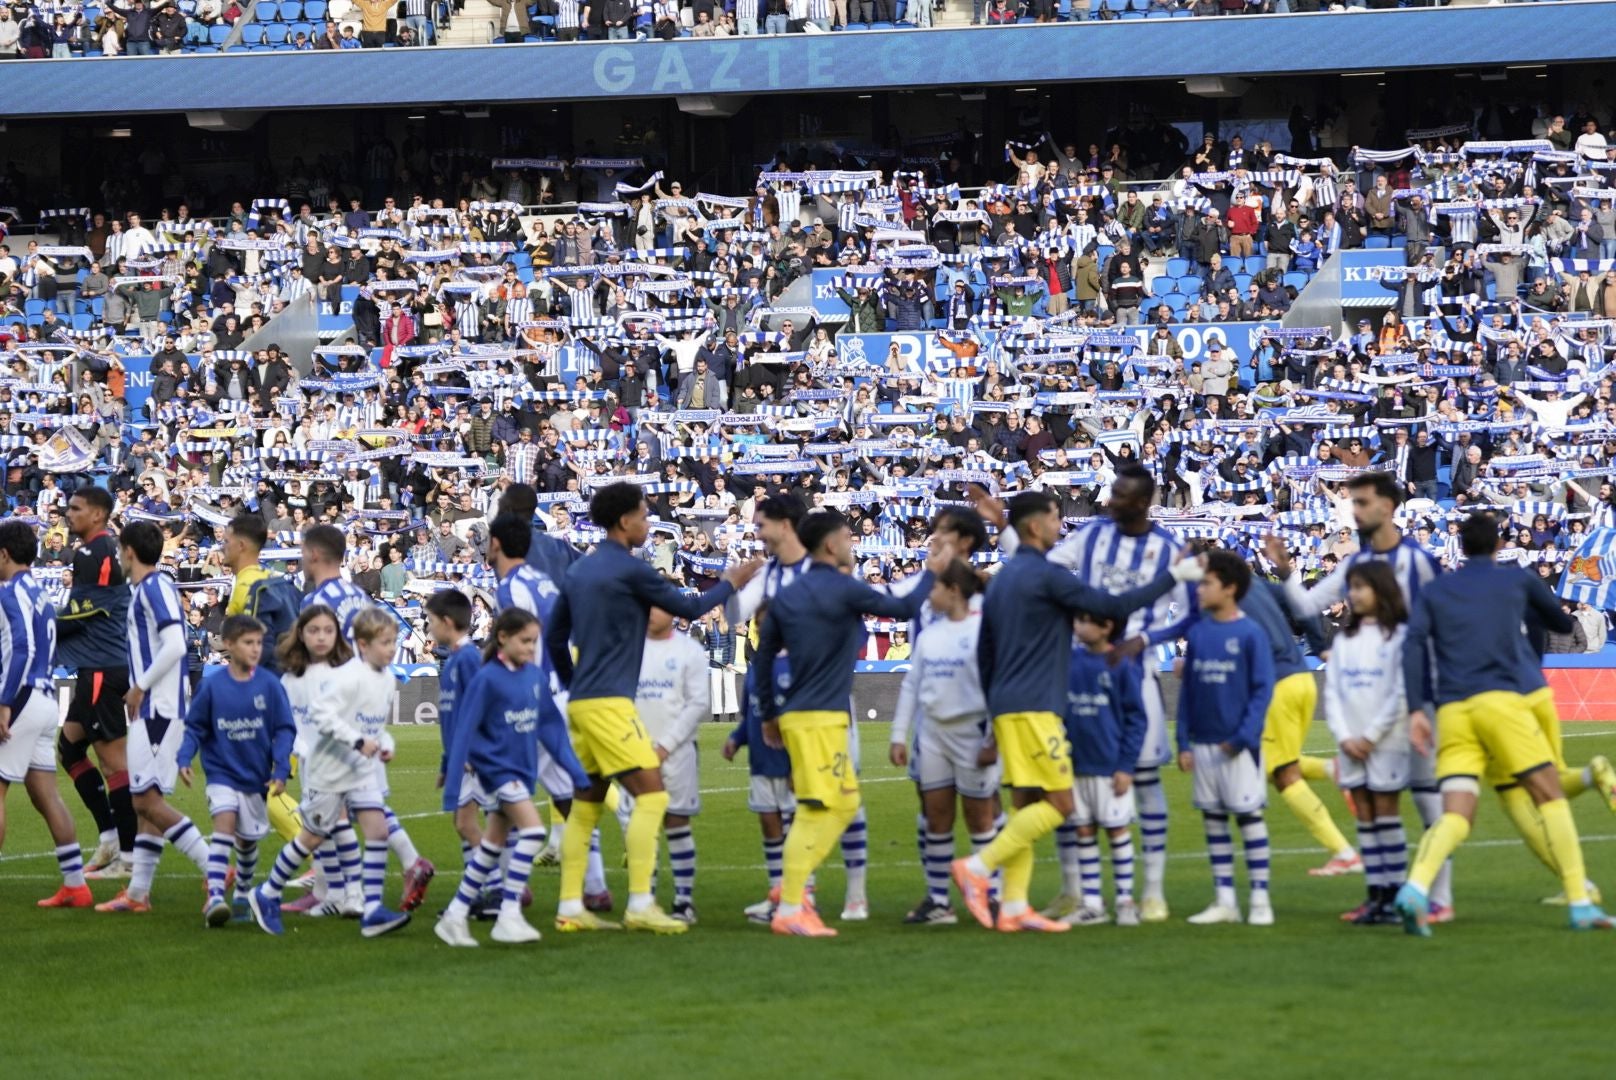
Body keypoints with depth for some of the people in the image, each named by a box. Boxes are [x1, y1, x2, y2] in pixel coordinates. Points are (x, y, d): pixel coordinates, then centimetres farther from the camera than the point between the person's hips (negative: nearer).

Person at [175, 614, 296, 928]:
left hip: (256, 777, 2)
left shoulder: (269, 684, -7)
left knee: (248, 840, 16)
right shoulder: (212, 685, -8)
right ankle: (215, 898, -31)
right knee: (224, 823, -23)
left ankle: (243, 892, 41)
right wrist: (184, 759, -14)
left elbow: (285, 730, -2)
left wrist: (281, 770, -11)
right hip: (222, 774, -2)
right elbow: (195, 728, 1)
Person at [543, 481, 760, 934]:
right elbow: (689, 608, -2)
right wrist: (730, 584, 14)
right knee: (651, 795, -9)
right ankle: (640, 905, -15)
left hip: (581, 704, 9)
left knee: (587, 803, 11)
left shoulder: (578, 571, 13)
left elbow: (554, 637, 19)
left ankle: (570, 908, 10)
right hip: (609, 704, -9)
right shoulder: (629, 570, -11)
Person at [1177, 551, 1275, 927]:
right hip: (1202, 744, 5)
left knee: (1249, 815, -2)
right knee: (1213, 819, 8)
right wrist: (1184, 742, 4)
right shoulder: (1196, 634, 7)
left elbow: (1263, 688, -9)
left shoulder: (1250, 634, -8)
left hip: (1238, 746, -5)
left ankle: (1260, 900, 2)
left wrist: (1244, 736, -17)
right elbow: (1187, 689, 9)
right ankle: (1224, 900, 14)